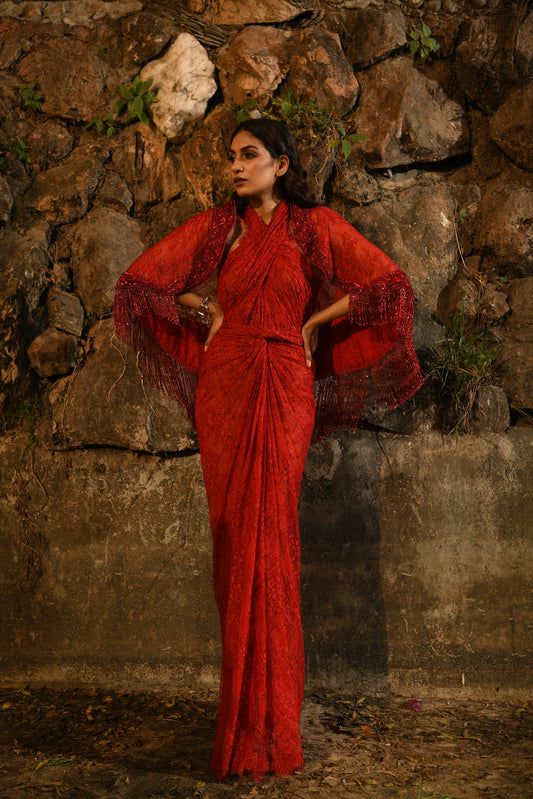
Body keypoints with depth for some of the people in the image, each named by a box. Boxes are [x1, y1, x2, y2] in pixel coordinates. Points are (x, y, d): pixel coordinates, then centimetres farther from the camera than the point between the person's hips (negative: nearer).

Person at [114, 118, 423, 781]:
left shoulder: (317, 227, 5)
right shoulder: (215, 227, 10)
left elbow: (389, 286, 4)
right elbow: (140, 280, 15)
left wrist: (314, 323, 3)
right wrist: (206, 310, 8)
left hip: (284, 389, -2)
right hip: (224, 384, 2)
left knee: (268, 532, -6)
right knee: (232, 531, 1)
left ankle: (267, 718, 2)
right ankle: (244, 703, 12)